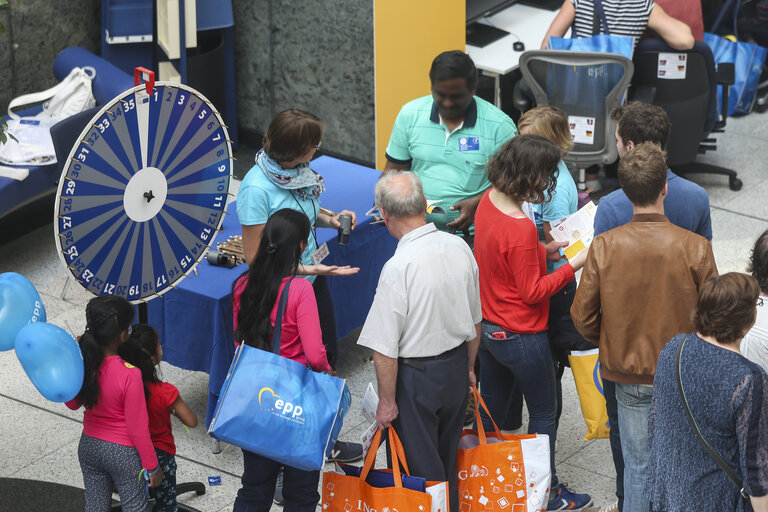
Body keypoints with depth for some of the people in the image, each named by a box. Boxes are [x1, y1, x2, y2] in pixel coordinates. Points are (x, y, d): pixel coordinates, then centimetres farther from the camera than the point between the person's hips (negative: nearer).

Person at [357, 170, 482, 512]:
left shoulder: (397, 268, -26)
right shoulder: (459, 247, -6)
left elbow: (385, 349, -22)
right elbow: (475, 320, 8)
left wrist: (387, 401, -11)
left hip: (416, 376, -7)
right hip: (456, 368, 7)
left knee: (423, 469, 9)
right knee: (447, 456, 24)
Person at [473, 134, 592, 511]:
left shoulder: (488, 200, -5)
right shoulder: (521, 229, -31)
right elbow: (533, 292, -22)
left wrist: (544, 250, 2)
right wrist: (572, 266, -17)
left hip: (488, 326, 8)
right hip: (521, 337, -8)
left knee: (490, 409, 22)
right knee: (544, 413, 11)